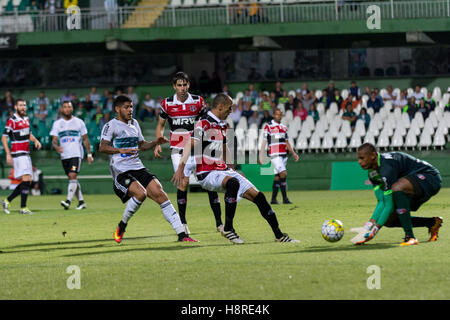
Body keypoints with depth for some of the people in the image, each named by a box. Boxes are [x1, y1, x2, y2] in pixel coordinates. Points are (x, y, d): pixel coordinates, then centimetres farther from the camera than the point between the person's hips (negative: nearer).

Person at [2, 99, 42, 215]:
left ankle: (7, 201, 17)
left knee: (27, 182, 7)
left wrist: (36, 140, 8)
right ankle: (23, 208, -13)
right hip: (18, 154, -8)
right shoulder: (12, 121, -9)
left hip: (26, 154, 8)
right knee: (26, 180, -16)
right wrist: (8, 154, -16)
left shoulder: (26, 119, 15)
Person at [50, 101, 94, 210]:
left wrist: (89, 154, 5)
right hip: (64, 155, 3)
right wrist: (57, 147, -20)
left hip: (76, 154, -3)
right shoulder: (57, 123, 8)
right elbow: (54, 140, 3)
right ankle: (81, 201, 17)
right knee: (72, 179, 7)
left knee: (73, 176, -18)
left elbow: (85, 139, 9)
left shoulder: (79, 122, 5)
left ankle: (68, 200, -26)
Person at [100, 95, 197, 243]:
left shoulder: (134, 123, 19)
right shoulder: (111, 125, -3)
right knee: (140, 193, -30)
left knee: (160, 194, -9)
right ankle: (122, 226, -7)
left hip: (138, 168, 6)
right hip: (121, 171, -6)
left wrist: (156, 143, 11)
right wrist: (121, 150, -29)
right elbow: (102, 147, -15)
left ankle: (181, 234, -11)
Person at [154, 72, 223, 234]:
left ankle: (219, 223, -2)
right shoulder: (167, 103, 2)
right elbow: (160, 125, 14)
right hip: (178, 150, -1)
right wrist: (157, 144, 2)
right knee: (183, 182, -12)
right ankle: (182, 223, 1)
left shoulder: (198, 101, 2)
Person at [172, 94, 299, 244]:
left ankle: (279, 235, 11)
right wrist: (180, 168, -32)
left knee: (257, 195, 1)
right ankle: (228, 229, -27)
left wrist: (231, 168, 32)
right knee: (233, 182, -38)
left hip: (224, 170, 9)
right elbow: (190, 145, -22)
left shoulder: (222, 125, 16)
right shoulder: (204, 123, -12)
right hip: (207, 174, -9)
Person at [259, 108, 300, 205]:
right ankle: (285, 198, -17)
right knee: (283, 173, -18)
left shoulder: (283, 127, 16)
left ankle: (273, 199, 12)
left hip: (283, 155, 6)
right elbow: (264, 142, -5)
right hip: (274, 155, -6)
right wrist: (261, 157, -9)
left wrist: (293, 153, 14)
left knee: (277, 177, 6)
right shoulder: (268, 126, -3)